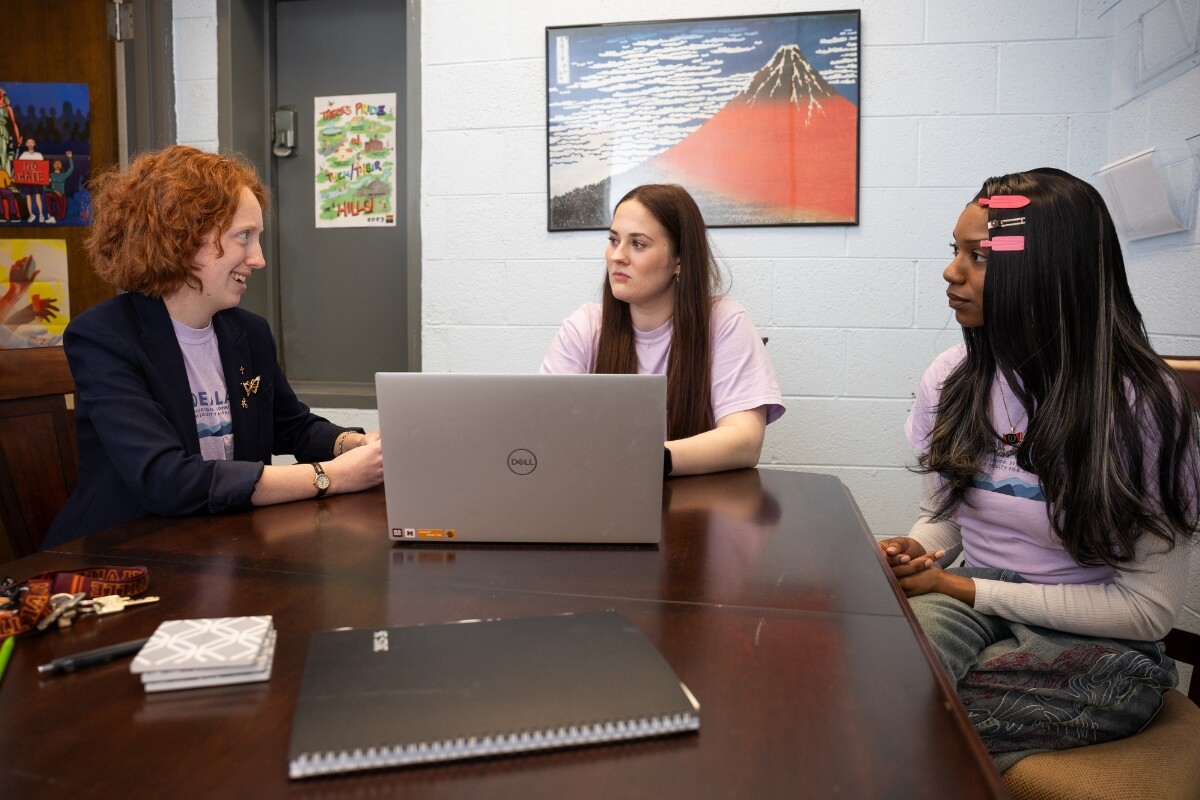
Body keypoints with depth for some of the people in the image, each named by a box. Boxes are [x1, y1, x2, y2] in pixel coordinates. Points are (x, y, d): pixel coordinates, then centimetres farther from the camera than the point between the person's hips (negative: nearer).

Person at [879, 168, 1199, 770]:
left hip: (1094, 644, -4)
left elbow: (1149, 609, -12)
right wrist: (916, 553, -11)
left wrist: (966, 589, -15)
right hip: (968, 598, 4)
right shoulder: (952, 378, 1)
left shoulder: (1143, 403, -14)